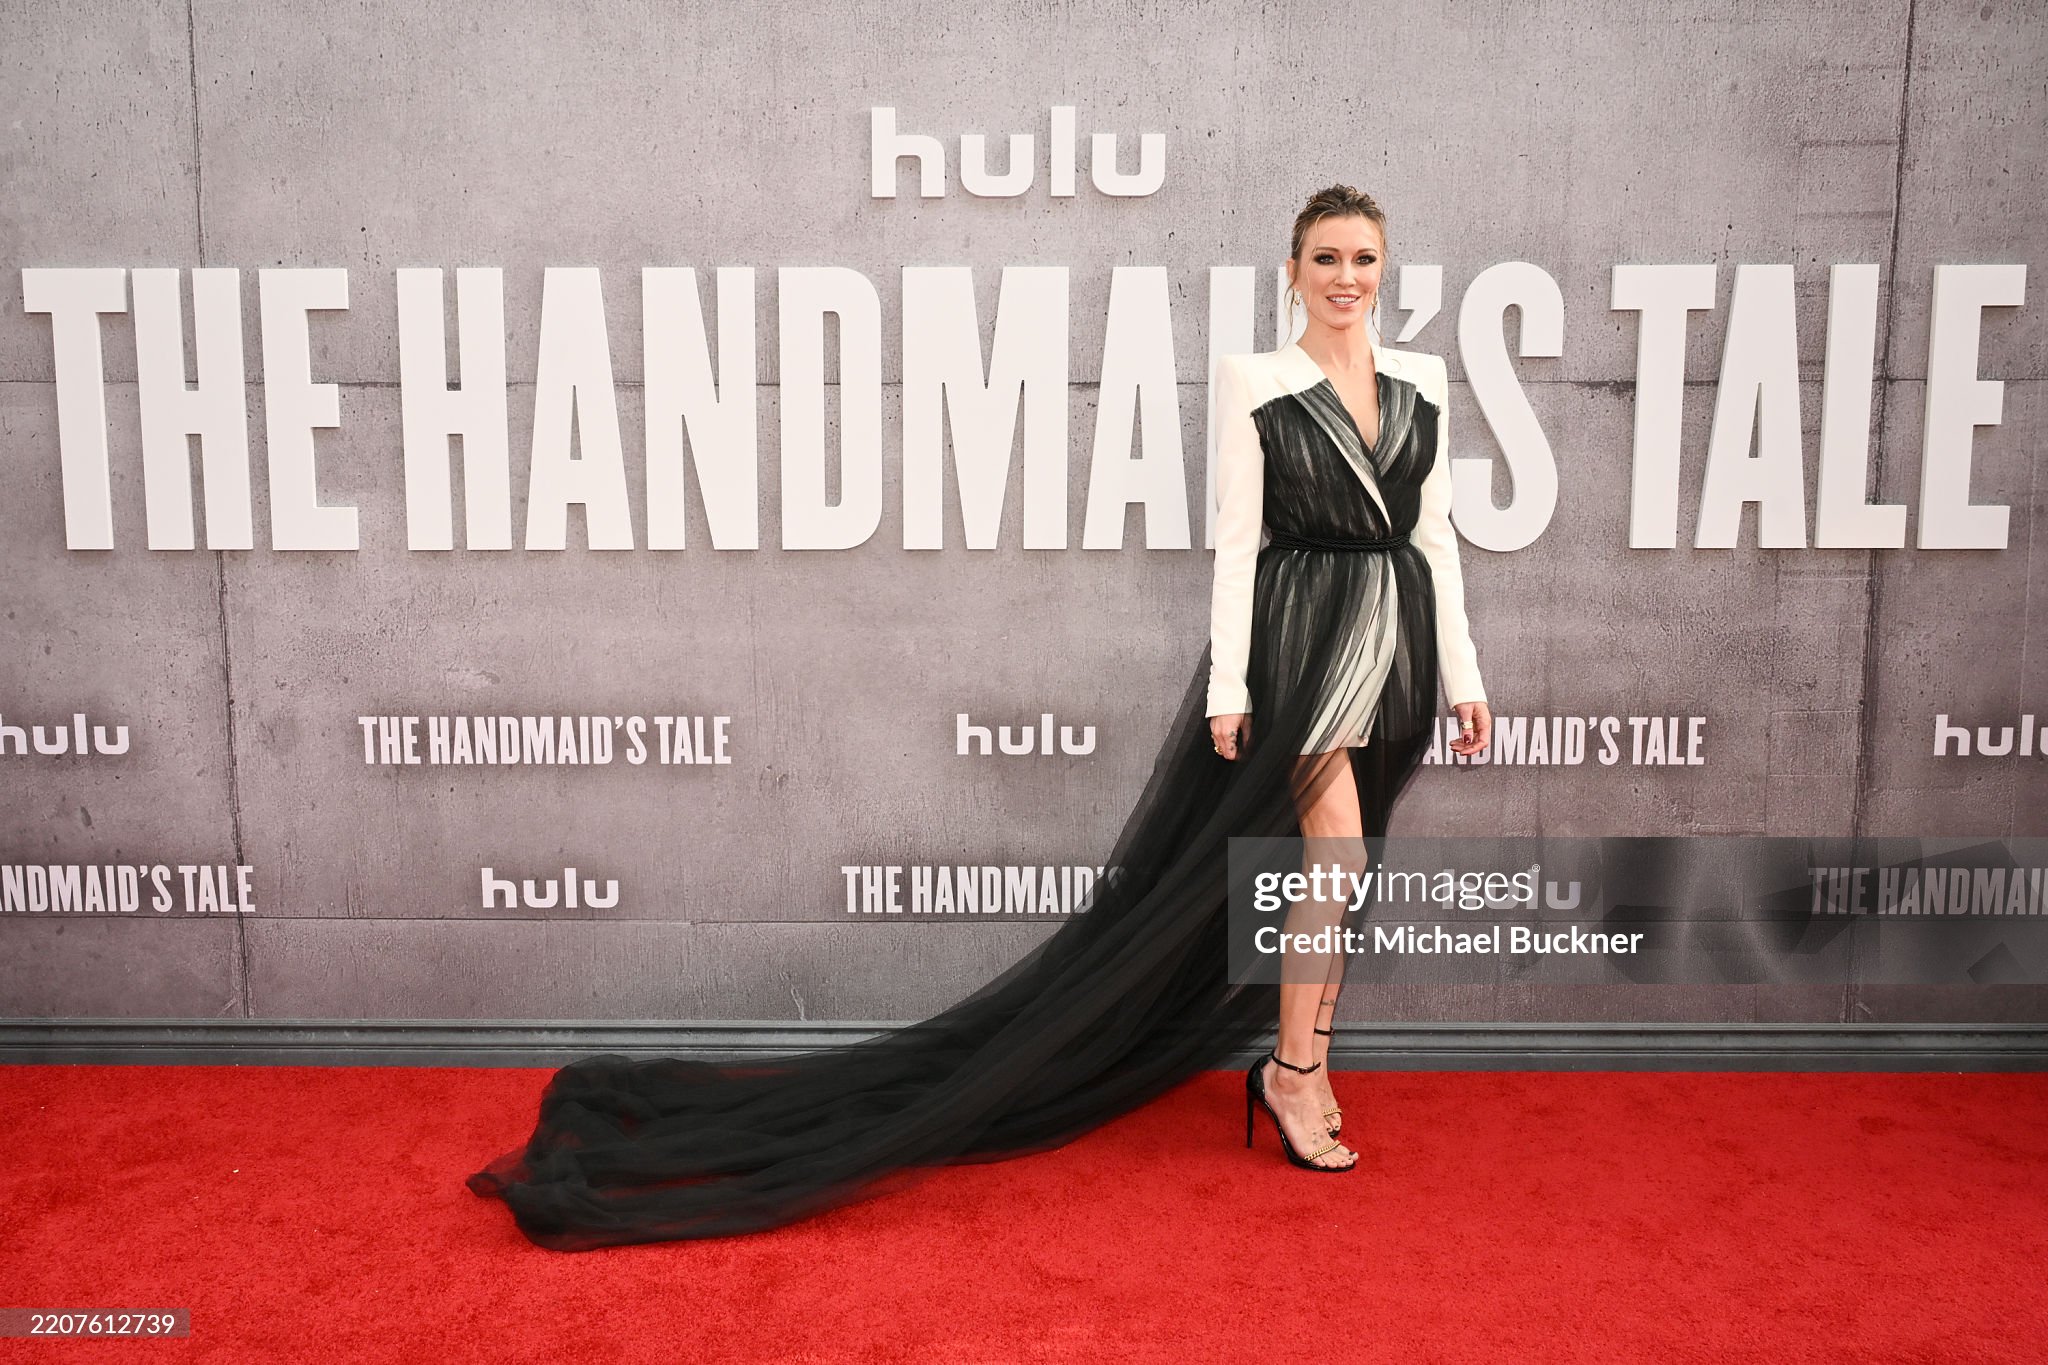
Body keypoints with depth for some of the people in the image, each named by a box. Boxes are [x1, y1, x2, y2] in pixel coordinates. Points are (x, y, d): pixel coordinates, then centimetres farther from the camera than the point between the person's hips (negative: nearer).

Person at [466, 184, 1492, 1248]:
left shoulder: (1422, 381, 10)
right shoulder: (1255, 383, -4)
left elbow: (1437, 532, 11)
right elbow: (1236, 539, -7)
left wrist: (1464, 675, 7)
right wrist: (1227, 686, -12)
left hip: (1397, 636, 5)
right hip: (1301, 633, -5)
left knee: (1336, 866, 10)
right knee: (1334, 848, -12)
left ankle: (1301, 1058, 24)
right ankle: (1294, 1072, 5)